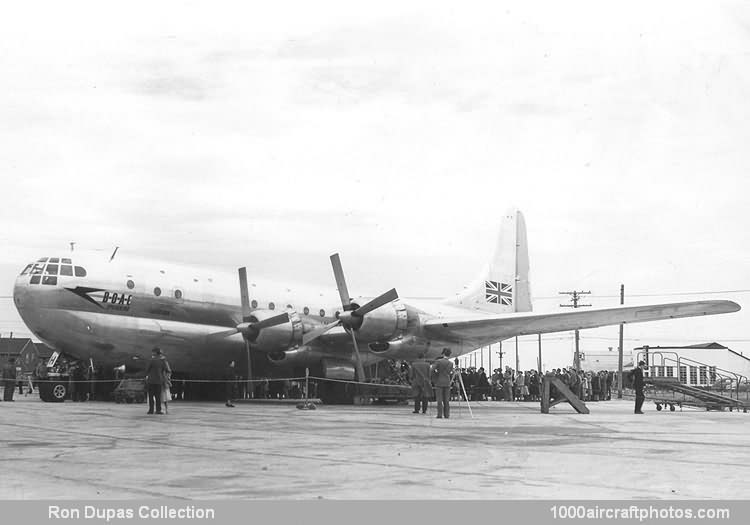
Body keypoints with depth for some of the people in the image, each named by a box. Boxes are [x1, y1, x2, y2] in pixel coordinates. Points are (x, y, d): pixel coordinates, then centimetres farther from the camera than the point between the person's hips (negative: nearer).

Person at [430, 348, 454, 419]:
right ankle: (446, 415, 5)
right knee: (446, 400, 7)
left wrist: (434, 378, -1)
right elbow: (451, 373, 9)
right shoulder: (451, 363, 3)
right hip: (447, 383, 3)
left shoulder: (438, 361, -8)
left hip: (439, 383, -3)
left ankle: (440, 415, -5)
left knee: (439, 400, -2)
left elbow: (431, 370, -15)